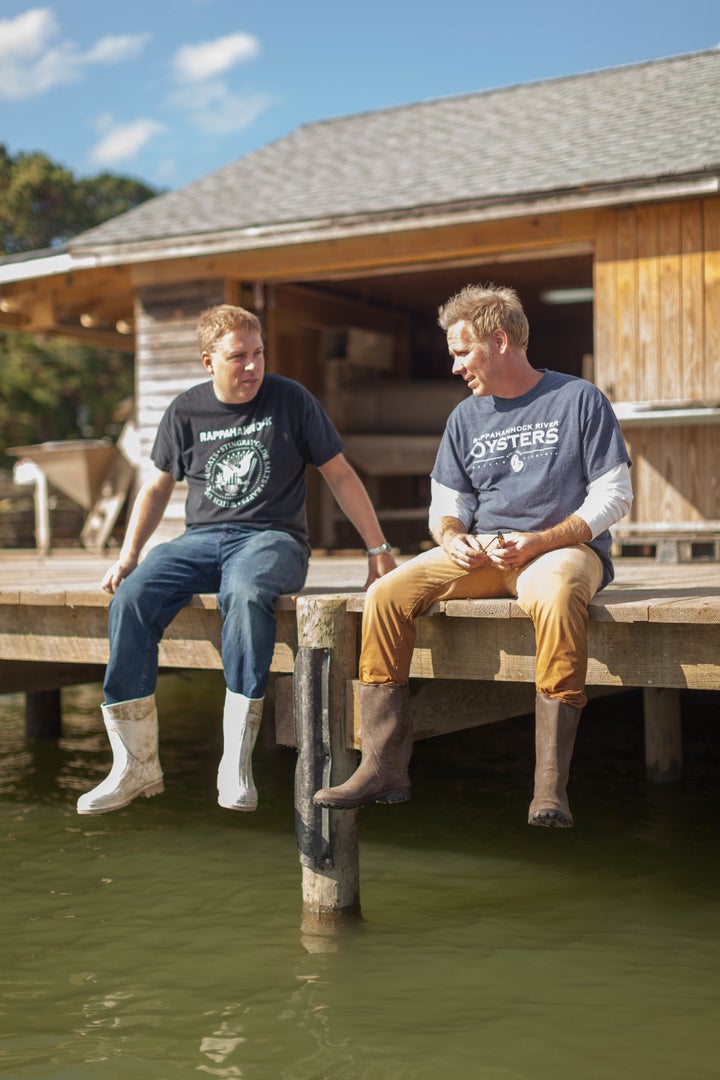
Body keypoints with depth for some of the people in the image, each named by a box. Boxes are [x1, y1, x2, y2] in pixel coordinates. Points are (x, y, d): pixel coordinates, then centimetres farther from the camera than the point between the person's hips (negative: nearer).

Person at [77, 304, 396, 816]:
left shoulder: (290, 400, 2)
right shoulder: (186, 411, 9)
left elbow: (340, 475, 6)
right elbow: (158, 486, 19)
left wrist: (379, 550, 2)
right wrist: (128, 555, 8)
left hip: (272, 537, -3)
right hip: (201, 538, 3)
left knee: (246, 594, -39)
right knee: (130, 598, -25)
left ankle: (236, 764, -33)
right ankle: (136, 766, -18)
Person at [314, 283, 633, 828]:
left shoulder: (579, 400, 2)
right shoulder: (466, 417, 16)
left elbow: (614, 495, -3)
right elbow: (447, 505, 18)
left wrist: (539, 541, -17)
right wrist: (452, 537, -7)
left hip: (565, 546, -5)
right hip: (483, 554, 5)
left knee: (556, 594, -41)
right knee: (386, 595, -19)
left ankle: (551, 784, -39)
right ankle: (385, 767, -18)